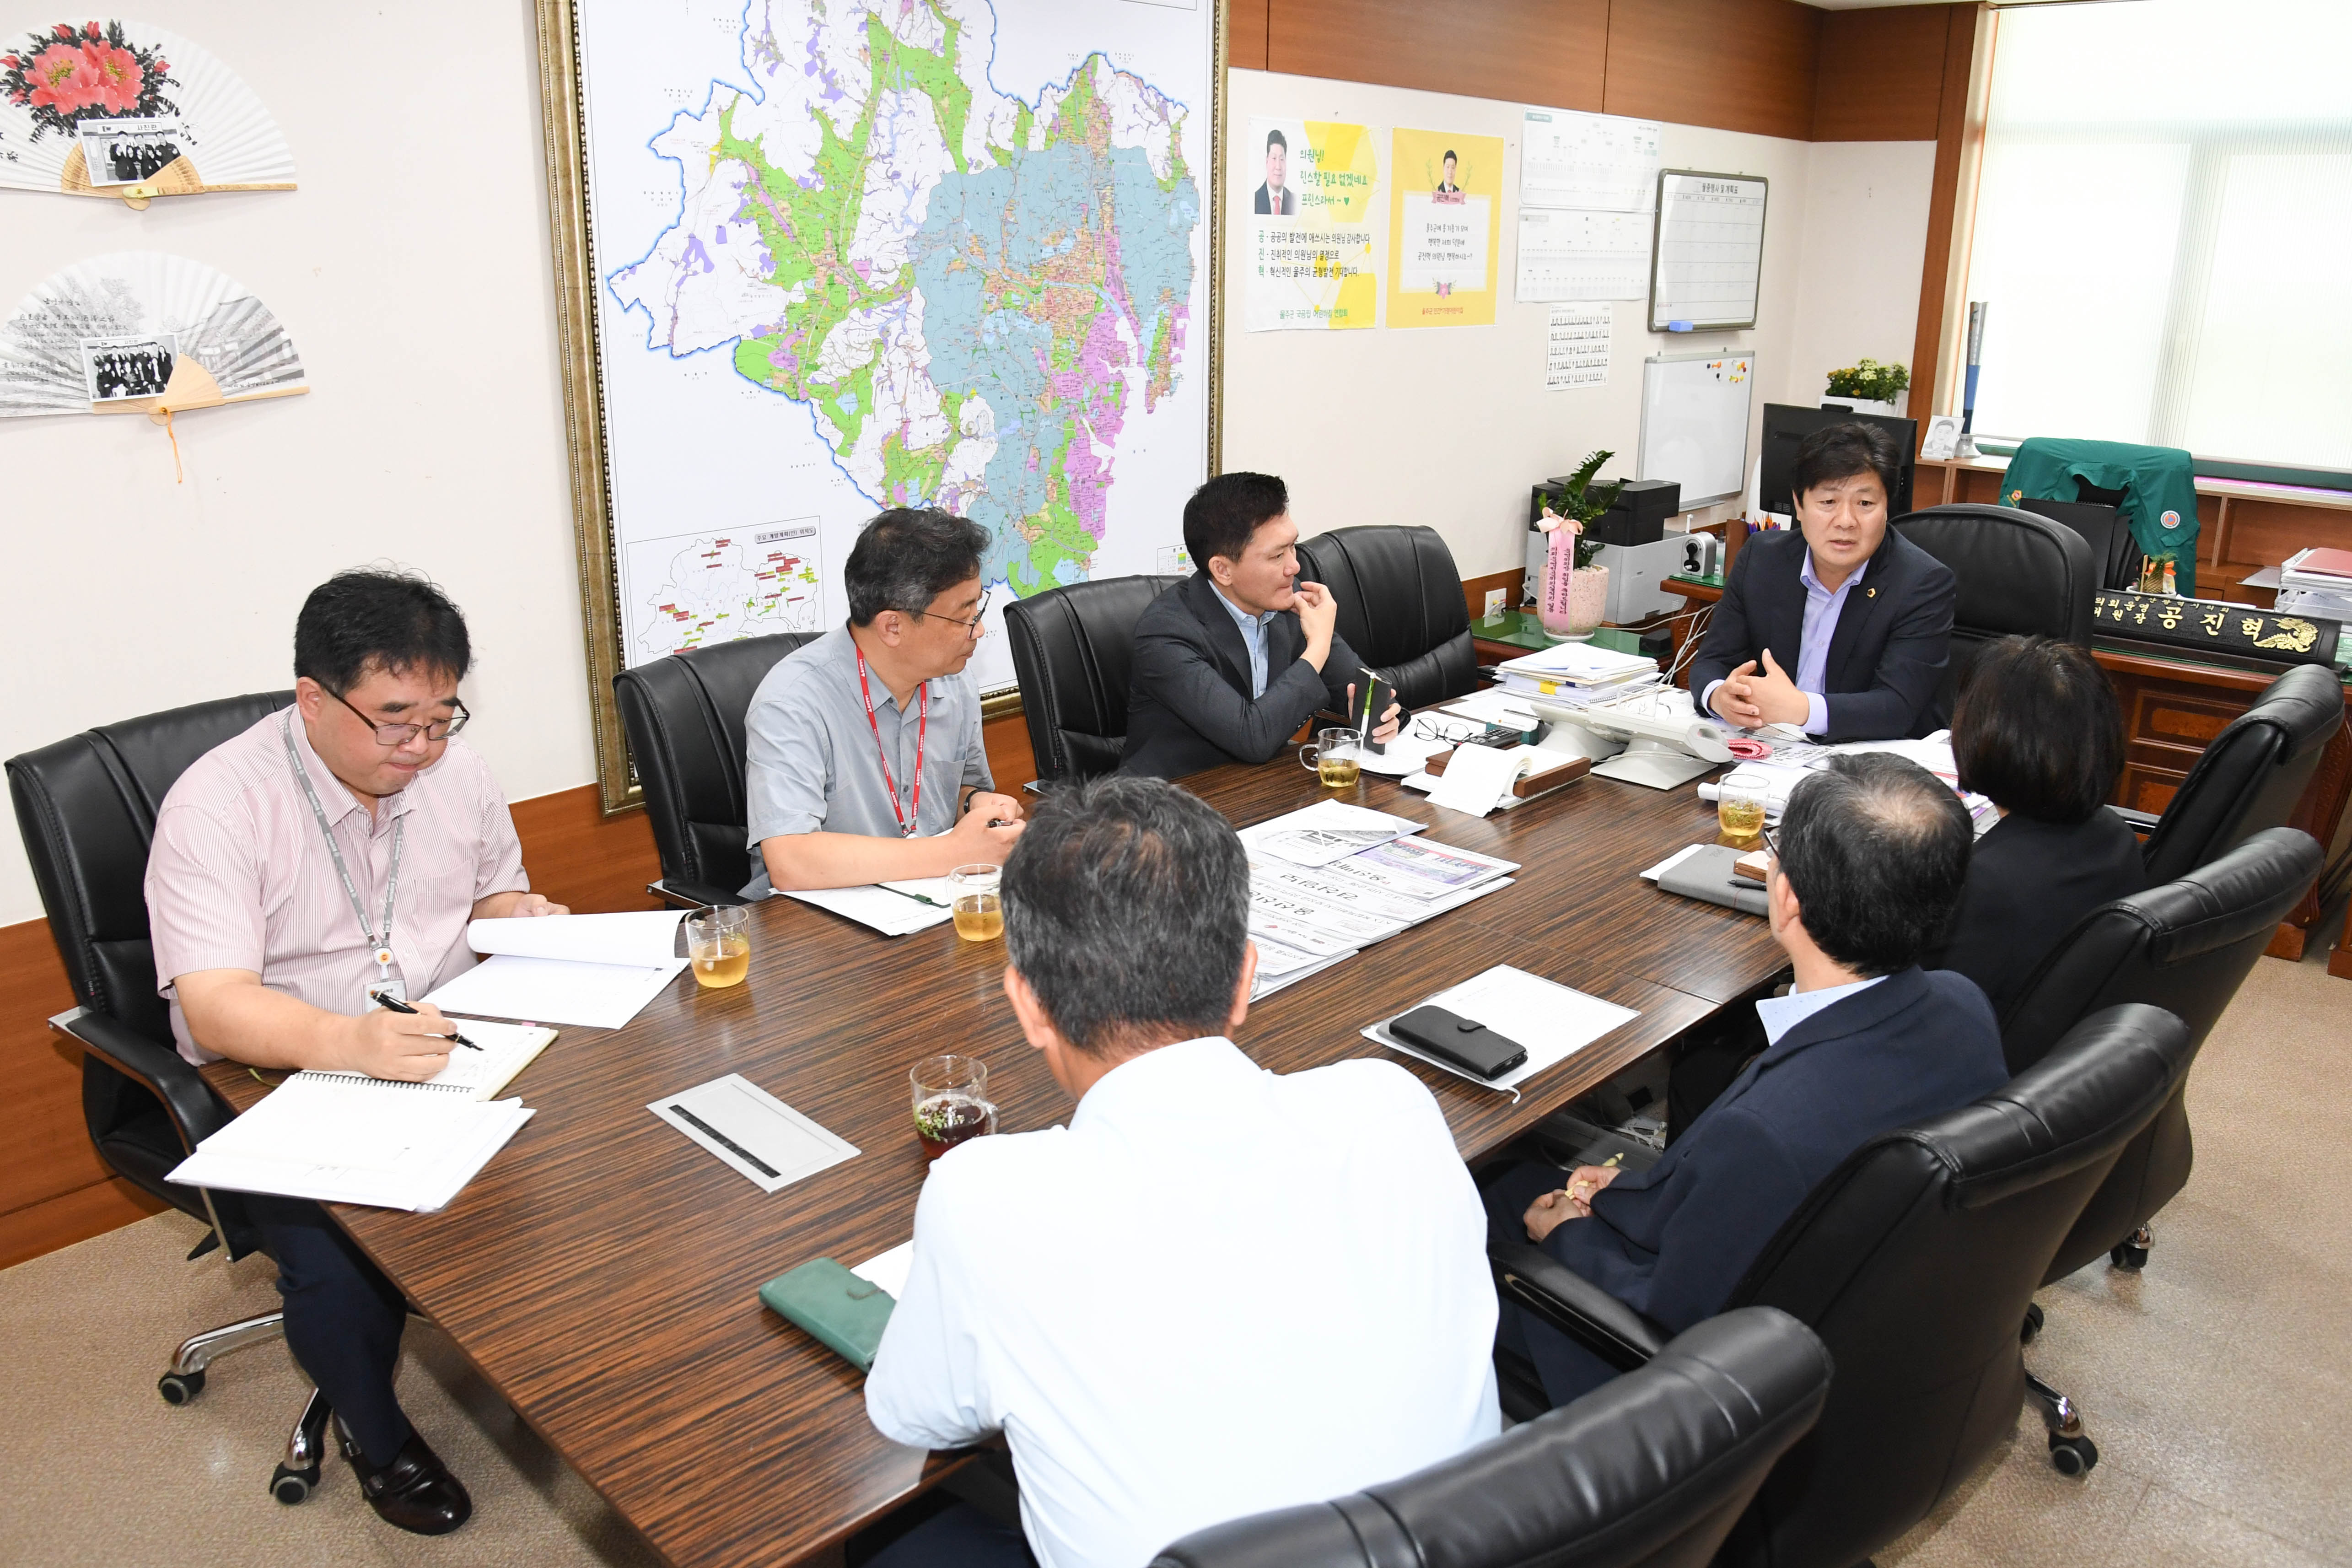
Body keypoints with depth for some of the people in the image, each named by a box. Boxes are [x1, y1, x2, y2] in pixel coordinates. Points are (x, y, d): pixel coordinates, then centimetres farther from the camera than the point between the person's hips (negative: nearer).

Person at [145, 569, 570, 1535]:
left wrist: (523, 919, -7)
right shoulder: (217, 805, -16)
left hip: (452, 1055, 4)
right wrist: (351, 1043, -43)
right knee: (342, 1271, -26)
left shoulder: (455, 769, 1)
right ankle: (374, 1435, 8)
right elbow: (216, 1011, -24)